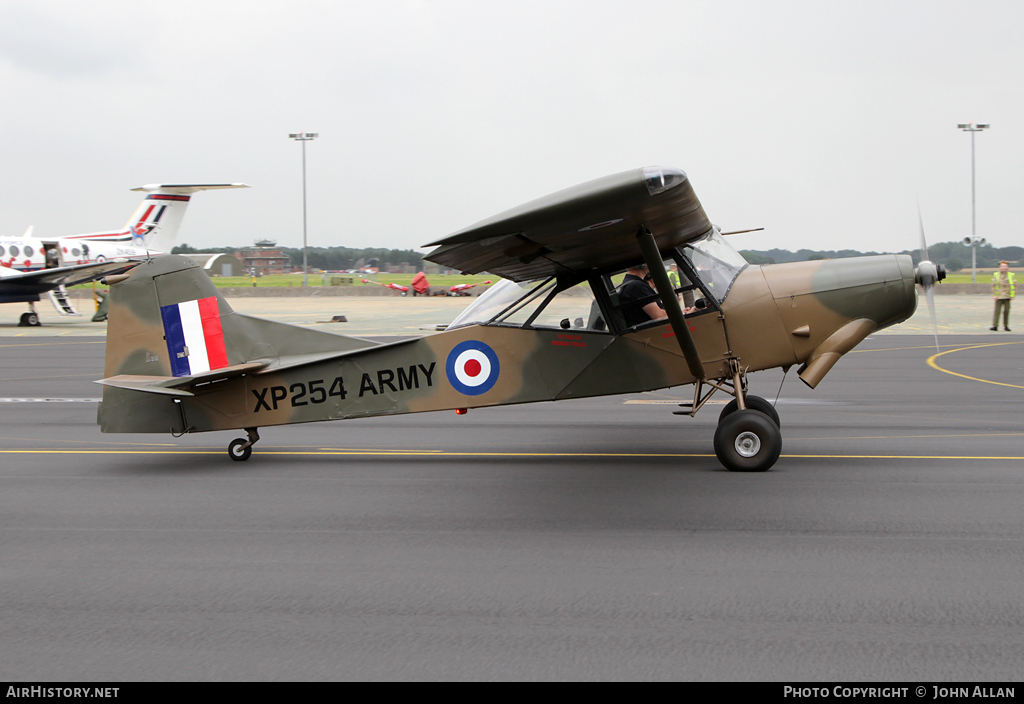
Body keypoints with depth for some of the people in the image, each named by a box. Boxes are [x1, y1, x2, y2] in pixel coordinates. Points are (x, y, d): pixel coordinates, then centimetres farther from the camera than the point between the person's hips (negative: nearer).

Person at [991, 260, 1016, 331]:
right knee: (997, 311, -7)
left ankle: (1006, 326, 12)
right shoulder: (996, 275, 4)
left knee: (1006, 311, 3)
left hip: (1007, 297, 1)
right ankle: (995, 326, -8)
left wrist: (1013, 295, -2)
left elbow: (1015, 285, 5)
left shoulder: (1011, 275, 4)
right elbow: (993, 285, 4)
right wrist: (994, 295, -4)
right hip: (999, 297, -1)